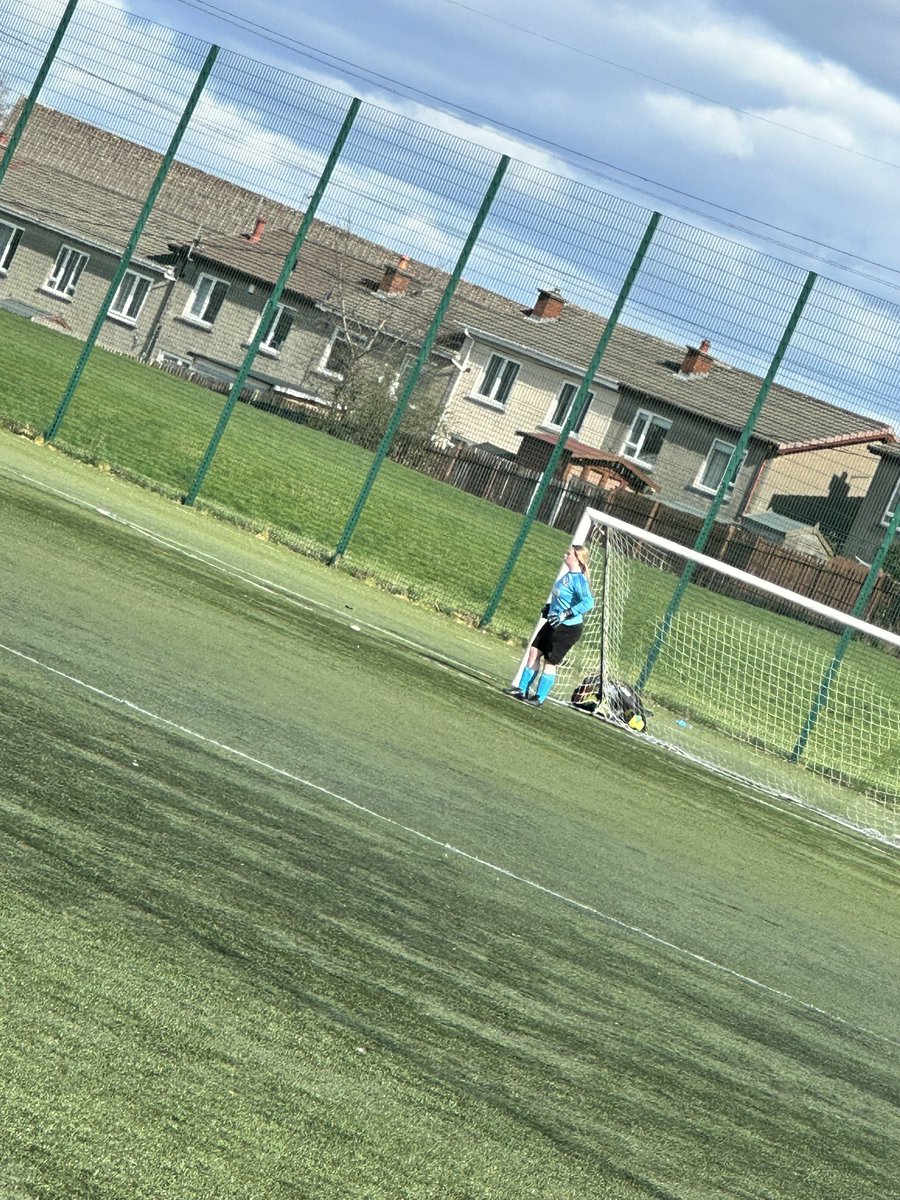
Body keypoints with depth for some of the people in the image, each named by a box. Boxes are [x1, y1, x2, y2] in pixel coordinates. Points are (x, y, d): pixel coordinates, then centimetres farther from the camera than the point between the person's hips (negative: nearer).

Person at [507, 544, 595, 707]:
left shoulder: (578, 579, -21)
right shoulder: (568, 575, 7)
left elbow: (588, 602, -32)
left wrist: (565, 614, -32)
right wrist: (549, 607, 15)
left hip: (569, 628, -9)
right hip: (553, 624, 9)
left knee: (550, 662, 0)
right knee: (534, 652, 11)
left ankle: (539, 698, 11)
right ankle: (522, 689, 20)